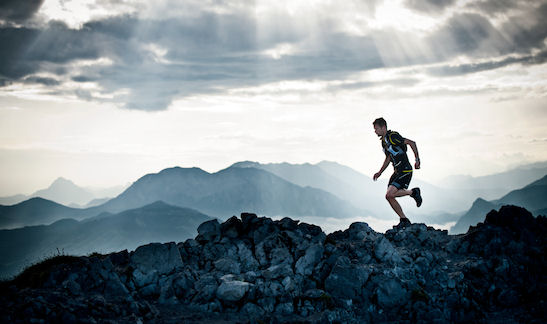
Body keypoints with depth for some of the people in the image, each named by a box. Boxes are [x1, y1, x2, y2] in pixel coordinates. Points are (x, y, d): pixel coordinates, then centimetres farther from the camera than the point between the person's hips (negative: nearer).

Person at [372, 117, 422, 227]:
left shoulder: (393, 136, -15)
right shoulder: (383, 141, 14)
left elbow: (412, 143, -19)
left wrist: (417, 160, -22)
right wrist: (380, 172, 21)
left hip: (405, 171, -9)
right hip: (397, 171, 9)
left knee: (389, 194, -20)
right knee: (389, 197, 2)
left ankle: (413, 192, 1)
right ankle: (404, 220, 11)